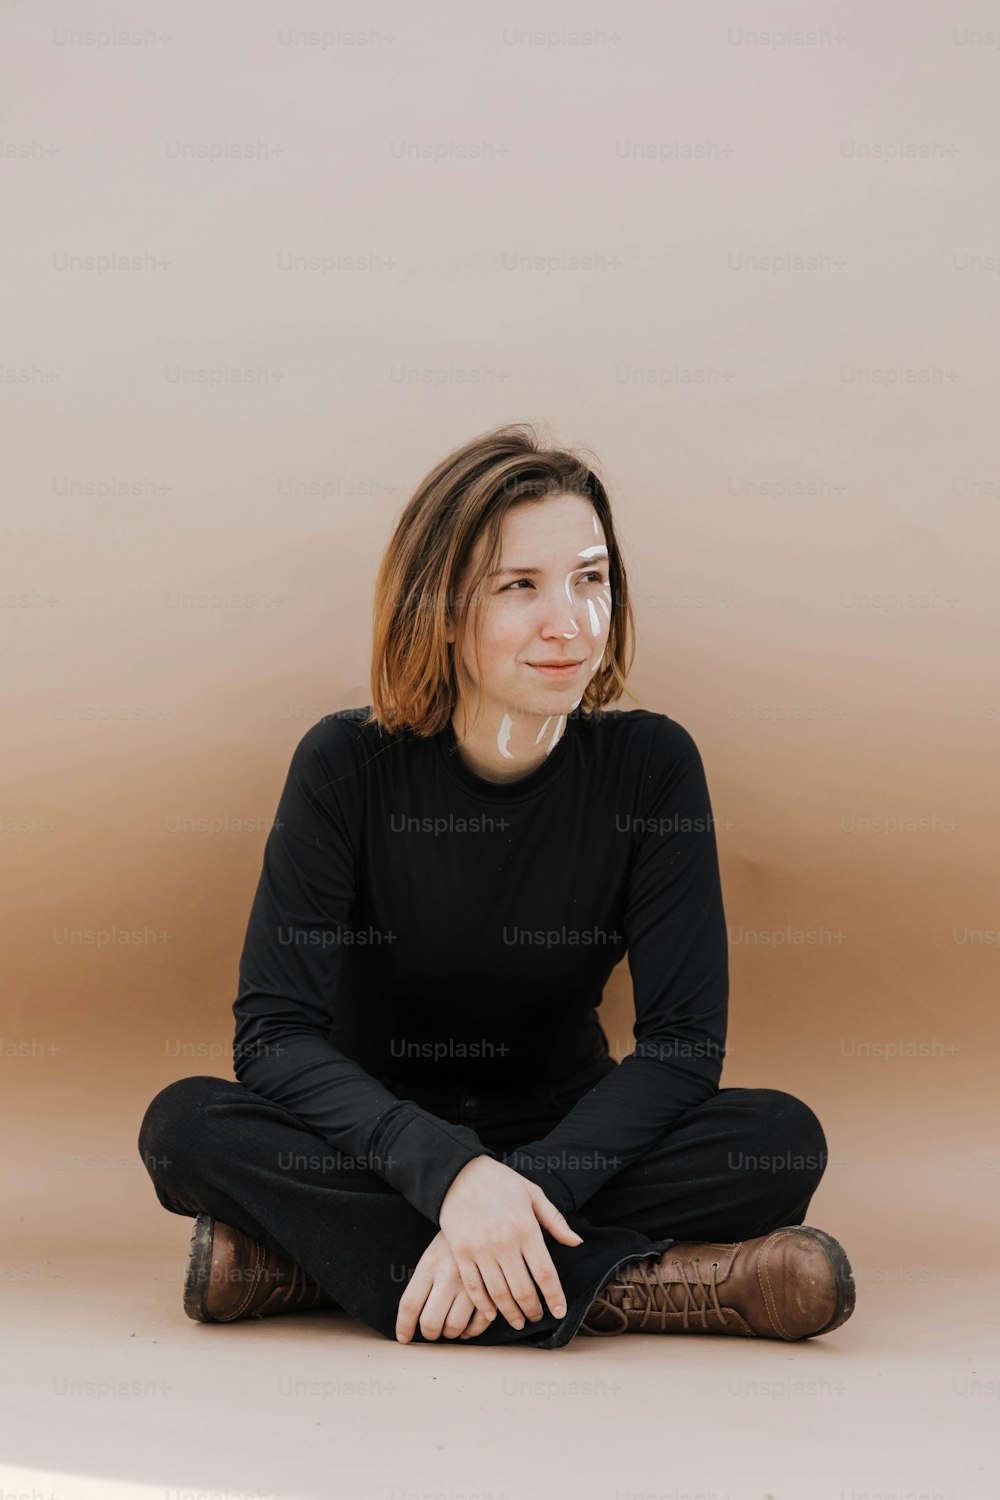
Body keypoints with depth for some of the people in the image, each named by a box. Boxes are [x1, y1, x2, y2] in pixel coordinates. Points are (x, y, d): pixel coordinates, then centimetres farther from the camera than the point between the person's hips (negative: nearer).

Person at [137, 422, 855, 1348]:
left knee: (783, 1140, -25)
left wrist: (526, 1189, -29)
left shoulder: (650, 767, -9)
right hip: (379, 1154, 0)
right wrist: (451, 1172, -33)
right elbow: (274, 1034, -17)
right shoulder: (348, 766, -11)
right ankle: (626, 1286, -31)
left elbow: (682, 1044, -13)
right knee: (185, 1125, -29)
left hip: (562, 1145, 1)